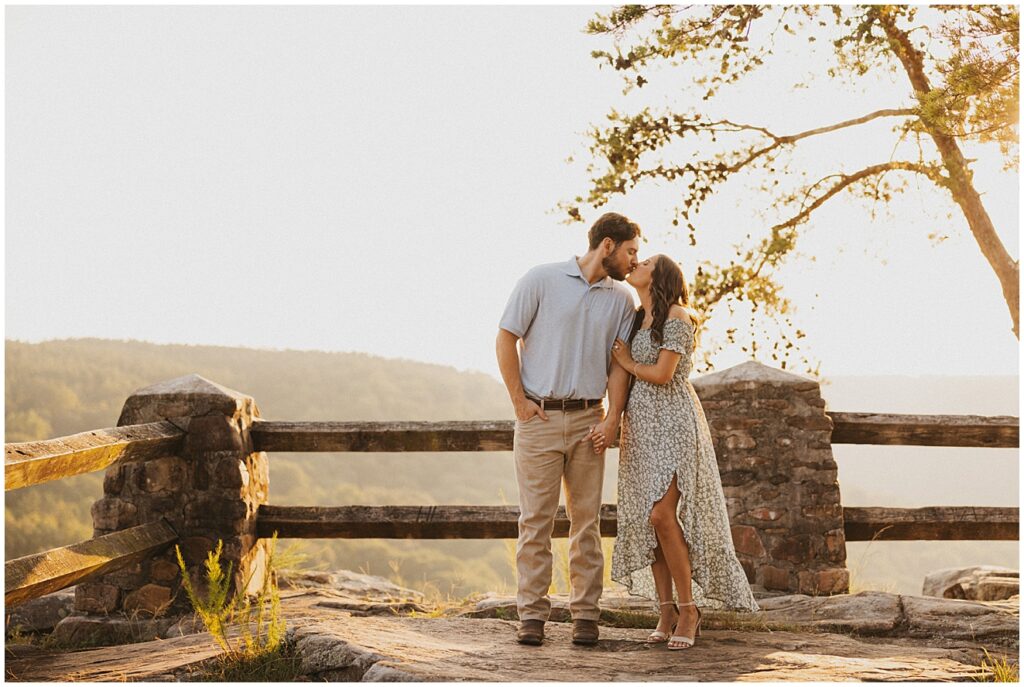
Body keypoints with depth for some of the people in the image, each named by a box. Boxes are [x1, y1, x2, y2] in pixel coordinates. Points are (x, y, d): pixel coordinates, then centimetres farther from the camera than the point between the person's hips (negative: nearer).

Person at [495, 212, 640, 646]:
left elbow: (619, 362, 8)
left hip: (587, 419, 3)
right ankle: (532, 615, 4)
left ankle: (585, 615, 11)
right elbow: (506, 339, -1)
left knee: (586, 520, 5)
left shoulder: (622, 299, 8)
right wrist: (519, 401, -5)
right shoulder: (541, 280, -3)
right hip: (538, 418, -3)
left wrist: (613, 417, -5)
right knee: (536, 520, -2)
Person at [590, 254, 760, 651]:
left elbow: (662, 374, -15)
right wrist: (610, 427, 3)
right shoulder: (637, 320, 15)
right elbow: (628, 384, 14)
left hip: (673, 424, -7)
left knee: (662, 516, -16)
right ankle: (666, 612, 8)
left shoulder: (677, 317, -8)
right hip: (640, 426, 7)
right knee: (647, 520, 2)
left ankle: (689, 611, -5)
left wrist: (628, 363, 2)